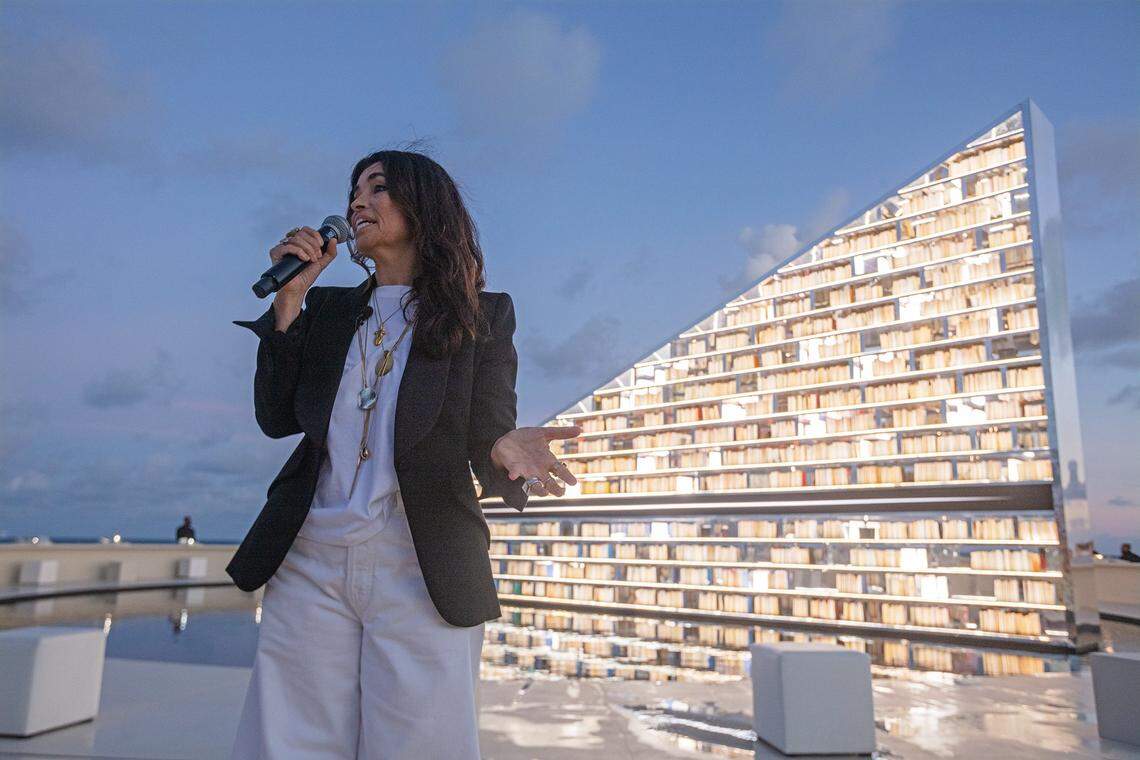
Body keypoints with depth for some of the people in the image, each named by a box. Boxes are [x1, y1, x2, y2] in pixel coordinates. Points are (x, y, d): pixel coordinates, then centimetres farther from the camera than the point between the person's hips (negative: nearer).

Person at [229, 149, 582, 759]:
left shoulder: (482, 315, 6)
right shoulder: (328, 308, 15)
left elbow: (486, 433, -1)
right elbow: (276, 420, 6)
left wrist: (504, 452, -25)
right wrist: (288, 299, 1)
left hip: (423, 571, -3)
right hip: (312, 562, 3)